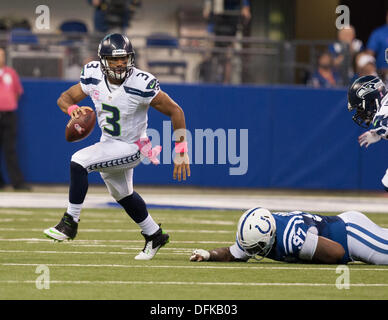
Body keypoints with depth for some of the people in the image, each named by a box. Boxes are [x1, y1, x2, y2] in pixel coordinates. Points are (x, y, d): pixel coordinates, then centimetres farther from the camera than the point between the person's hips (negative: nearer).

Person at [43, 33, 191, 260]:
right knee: (122, 193, 26)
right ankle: (154, 236, 48)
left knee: (79, 162, -25)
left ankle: (70, 223, -14)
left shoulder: (141, 84, -28)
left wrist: (181, 151, -20)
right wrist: (73, 109, -28)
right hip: (108, 144, 7)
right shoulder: (94, 76, -12)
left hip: (131, 147, -7)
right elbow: (65, 98, -3)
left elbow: (175, 111, -20)